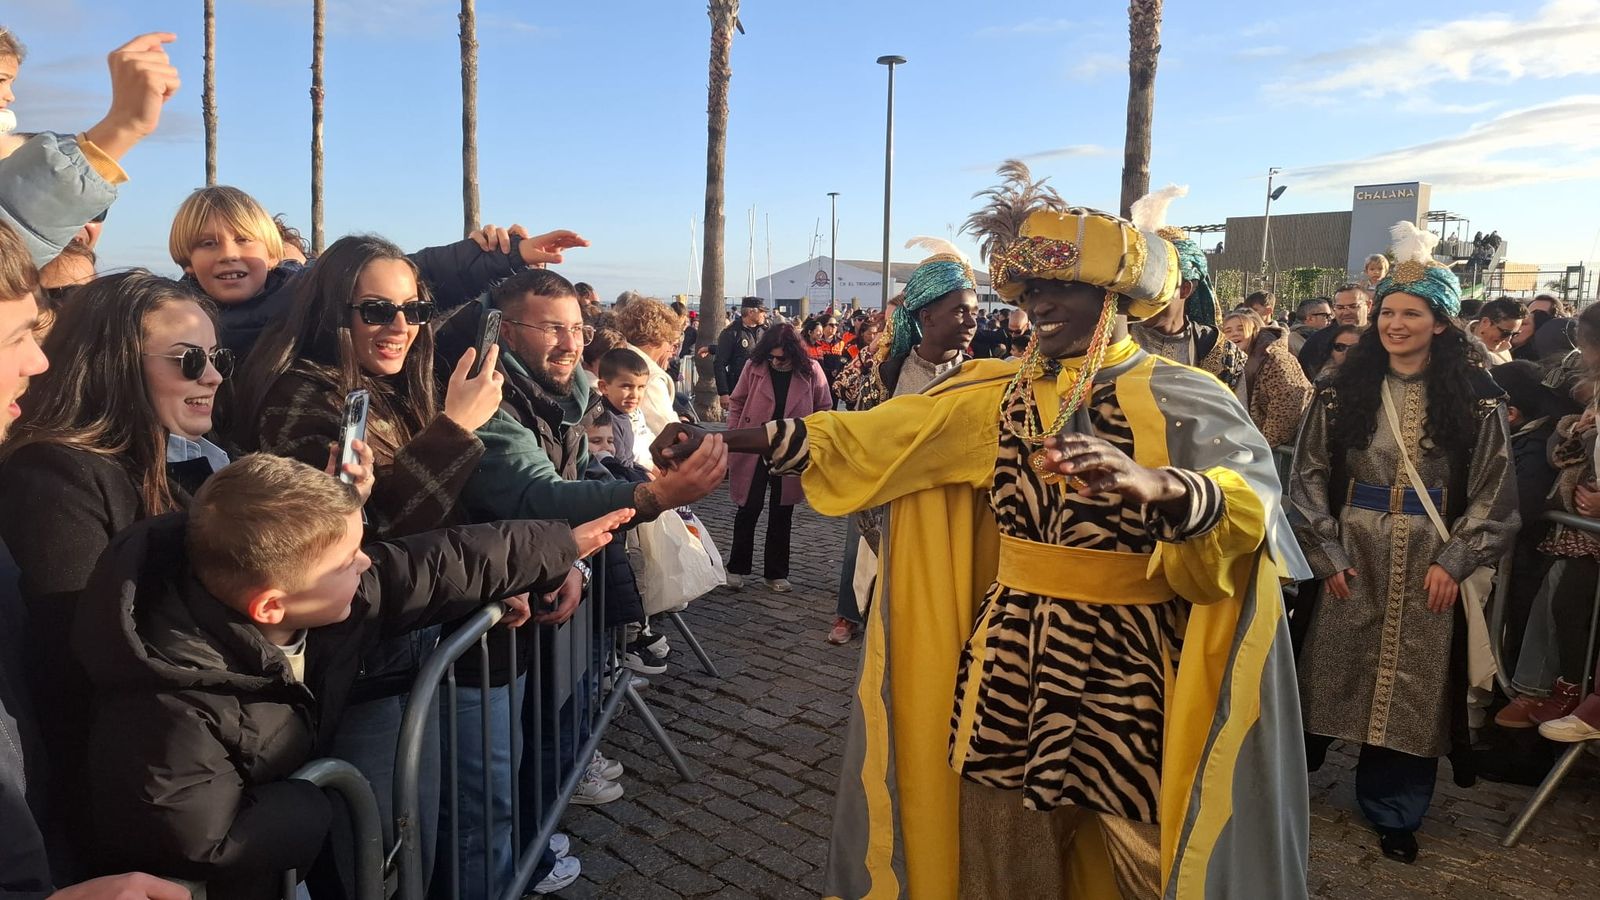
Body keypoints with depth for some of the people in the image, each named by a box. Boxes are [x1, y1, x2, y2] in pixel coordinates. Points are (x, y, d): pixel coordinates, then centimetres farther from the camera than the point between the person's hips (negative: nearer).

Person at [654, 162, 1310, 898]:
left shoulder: (1178, 398, -8)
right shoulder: (997, 395, 5)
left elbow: (1253, 501, -24)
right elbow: (871, 438, -1)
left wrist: (1156, 487, -46)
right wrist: (727, 440, -9)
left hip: (1123, 665, -3)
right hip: (1009, 657, 4)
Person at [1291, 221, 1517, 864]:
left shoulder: (1474, 400, 0)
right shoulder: (1341, 394, 1)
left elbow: (1493, 491, 0)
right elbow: (1309, 478, 0)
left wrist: (1454, 562, -8)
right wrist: (1327, 555, -5)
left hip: (1431, 563, 0)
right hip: (1353, 555, 0)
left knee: (1413, 682, 7)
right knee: (1339, 666, 6)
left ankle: (1394, 810, 23)